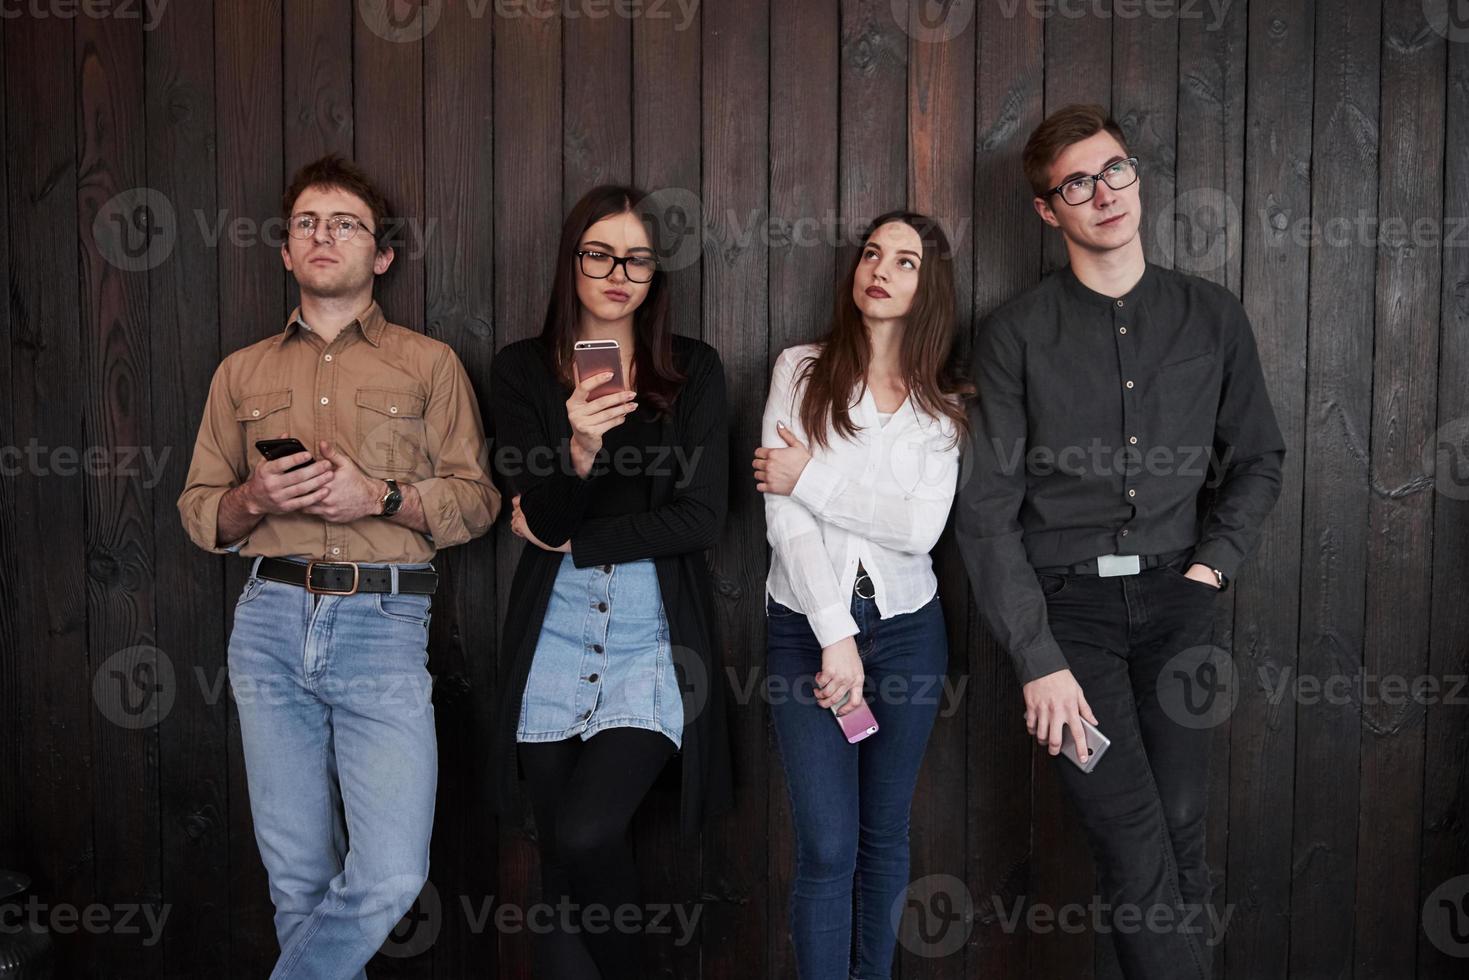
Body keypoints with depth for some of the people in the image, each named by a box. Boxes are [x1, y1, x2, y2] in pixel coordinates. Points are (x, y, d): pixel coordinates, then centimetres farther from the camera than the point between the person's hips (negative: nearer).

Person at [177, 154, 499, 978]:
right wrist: (255, 498, -5)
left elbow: (477, 500, 4)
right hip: (270, 622, 3)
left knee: (390, 876, -11)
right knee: (297, 876, 8)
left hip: (383, 625, -2)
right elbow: (199, 512, 16)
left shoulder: (428, 364, 9)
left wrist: (380, 497, -12)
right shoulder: (241, 374, 17)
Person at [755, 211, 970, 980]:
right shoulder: (801, 370, 0)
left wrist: (810, 478, -13)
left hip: (906, 627, 2)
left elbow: (921, 526, -11)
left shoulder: (944, 402, 4)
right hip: (806, 624, -2)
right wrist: (835, 638, -14)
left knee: (885, 835, 12)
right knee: (828, 847, -4)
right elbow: (782, 516, -9)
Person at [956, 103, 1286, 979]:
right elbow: (987, 508, -5)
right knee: (1138, 852, -8)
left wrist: (1213, 566, 1)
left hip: (1174, 599, 3)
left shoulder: (1213, 317, 7)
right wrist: (1037, 658, -10)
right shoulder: (1018, 334, -2)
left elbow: (1258, 460, 17)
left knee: (1183, 837, 3)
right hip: (1067, 603, -2)